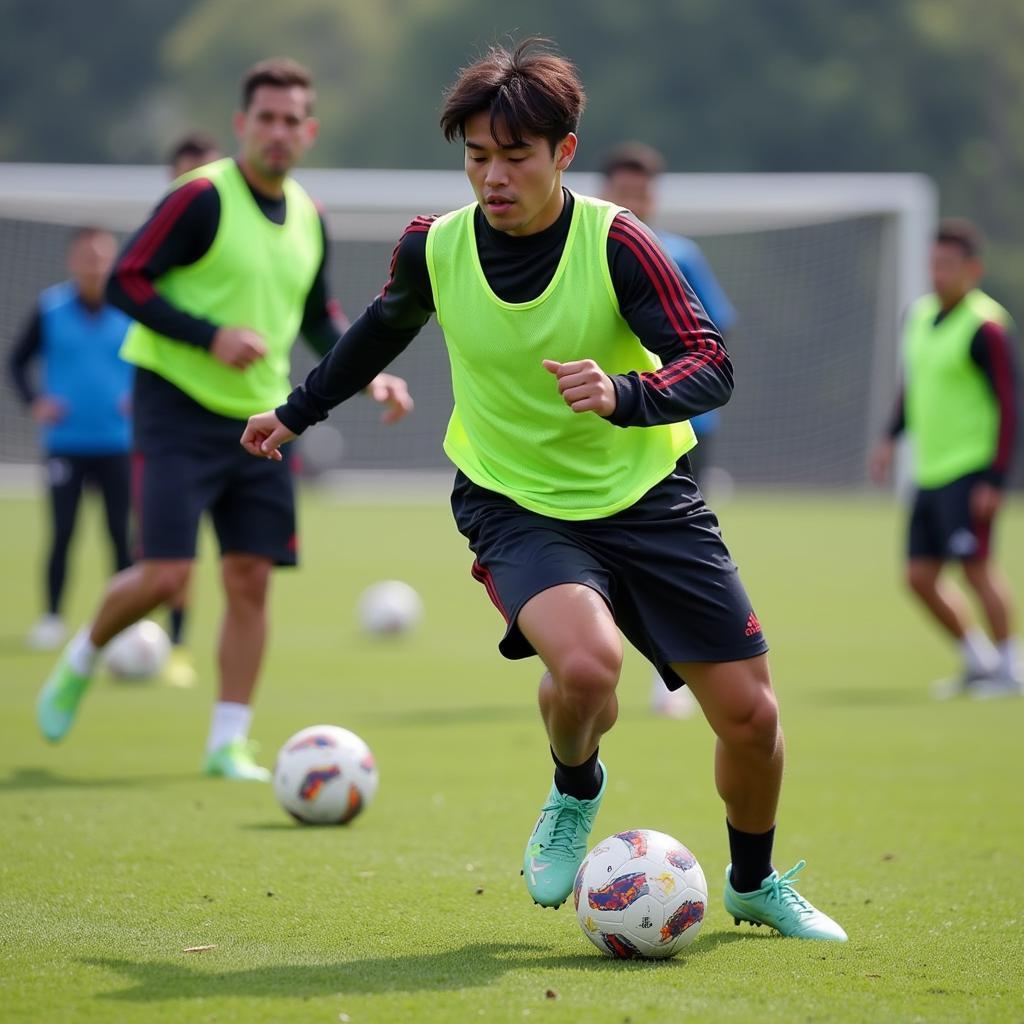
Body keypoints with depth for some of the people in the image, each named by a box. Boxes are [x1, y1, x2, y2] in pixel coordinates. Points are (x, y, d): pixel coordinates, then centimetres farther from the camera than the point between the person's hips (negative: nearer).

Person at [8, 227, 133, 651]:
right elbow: (18, 361, 7)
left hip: (116, 444, 1)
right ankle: (52, 617, 9)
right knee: (62, 532, -2)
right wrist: (35, 402, -8)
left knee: (121, 533, 1)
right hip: (65, 443, 0)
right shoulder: (50, 308, -2)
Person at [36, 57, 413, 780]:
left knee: (250, 578, 1)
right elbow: (126, 282, -14)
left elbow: (317, 318, 23)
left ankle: (229, 742, 8)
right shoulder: (203, 197, -12)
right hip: (178, 408, -6)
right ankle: (81, 660, 17)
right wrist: (212, 336, -23)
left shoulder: (308, 218, 9)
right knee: (166, 574, -12)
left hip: (260, 419, 6)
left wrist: (368, 375, 7)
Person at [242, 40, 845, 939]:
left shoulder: (616, 242, -17)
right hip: (515, 504, 0)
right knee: (586, 662, -32)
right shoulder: (434, 248, -9)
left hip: (646, 495, 0)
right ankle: (575, 793, 4)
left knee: (750, 713, 0)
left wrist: (621, 395, -40)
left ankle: (754, 884, 31)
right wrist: (297, 413, 26)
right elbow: (383, 329, 14)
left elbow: (710, 366, -20)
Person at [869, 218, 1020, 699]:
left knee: (975, 566, -10)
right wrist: (891, 437, 17)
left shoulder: (985, 326, -13)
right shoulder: (920, 314, 12)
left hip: (970, 471, -8)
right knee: (921, 577, 7)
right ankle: (977, 660, 22)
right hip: (930, 473, 8)